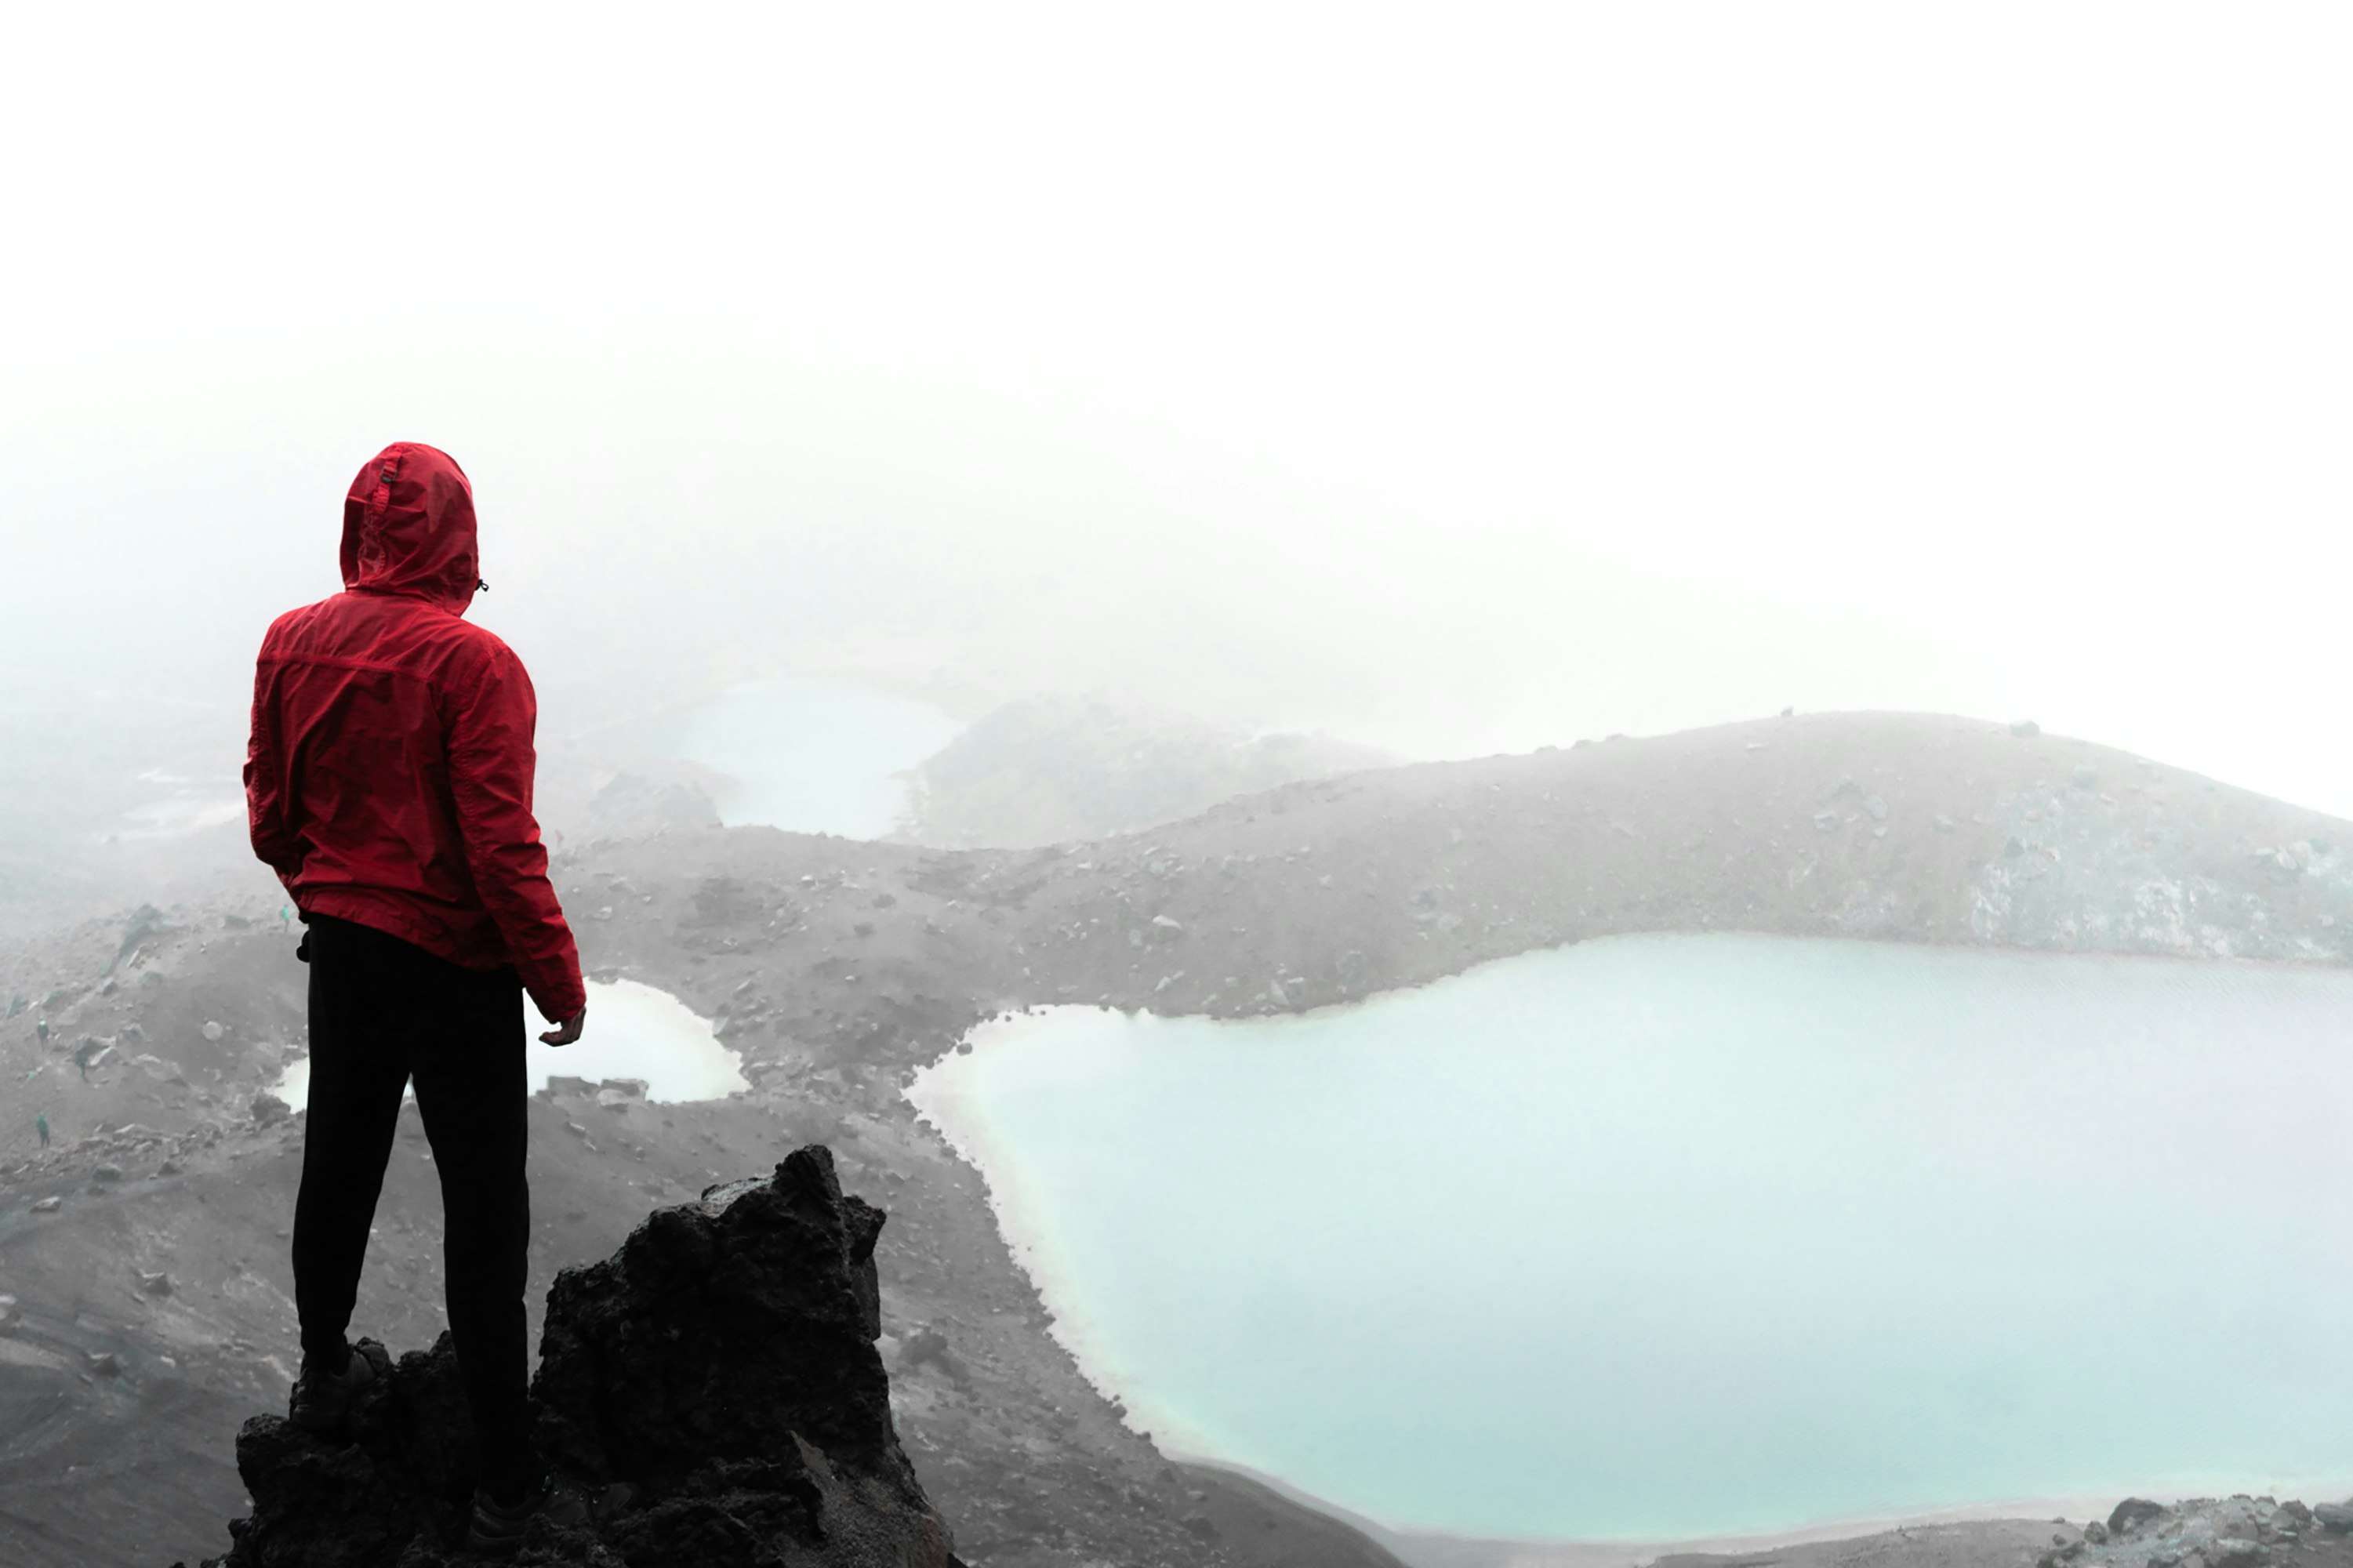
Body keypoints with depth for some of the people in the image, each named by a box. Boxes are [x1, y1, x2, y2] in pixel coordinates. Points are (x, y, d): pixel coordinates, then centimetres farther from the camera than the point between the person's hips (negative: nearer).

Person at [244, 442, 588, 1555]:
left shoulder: (292, 642, -2)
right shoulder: (472, 662, -20)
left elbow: (272, 814, 7)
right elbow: (501, 845, -21)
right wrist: (558, 977, -10)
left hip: (340, 949, 6)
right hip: (456, 965, -6)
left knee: (336, 1169, 23)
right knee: (482, 1211, 3)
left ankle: (325, 1379, 44)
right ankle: (504, 1480, 11)